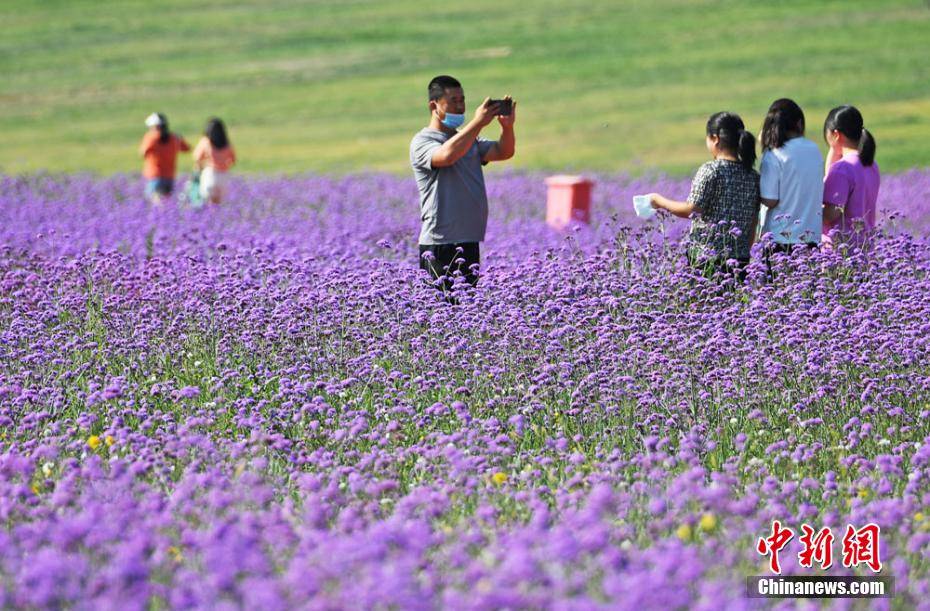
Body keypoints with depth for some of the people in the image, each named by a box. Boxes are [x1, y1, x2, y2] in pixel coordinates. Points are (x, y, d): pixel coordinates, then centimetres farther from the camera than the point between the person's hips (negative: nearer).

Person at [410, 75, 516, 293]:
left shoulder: (469, 140, 19)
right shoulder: (422, 142, -6)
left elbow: (503, 152, 9)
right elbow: (447, 155, -26)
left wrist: (507, 127, -10)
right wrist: (477, 123, -25)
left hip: (470, 242, 7)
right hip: (439, 245, -7)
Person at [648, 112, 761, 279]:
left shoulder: (710, 170, -9)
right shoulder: (753, 176, 10)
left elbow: (692, 210, -11)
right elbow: (753, 223, 13)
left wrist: (660, 201, 3)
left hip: (707, 257, -6)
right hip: (740, 259, 6)